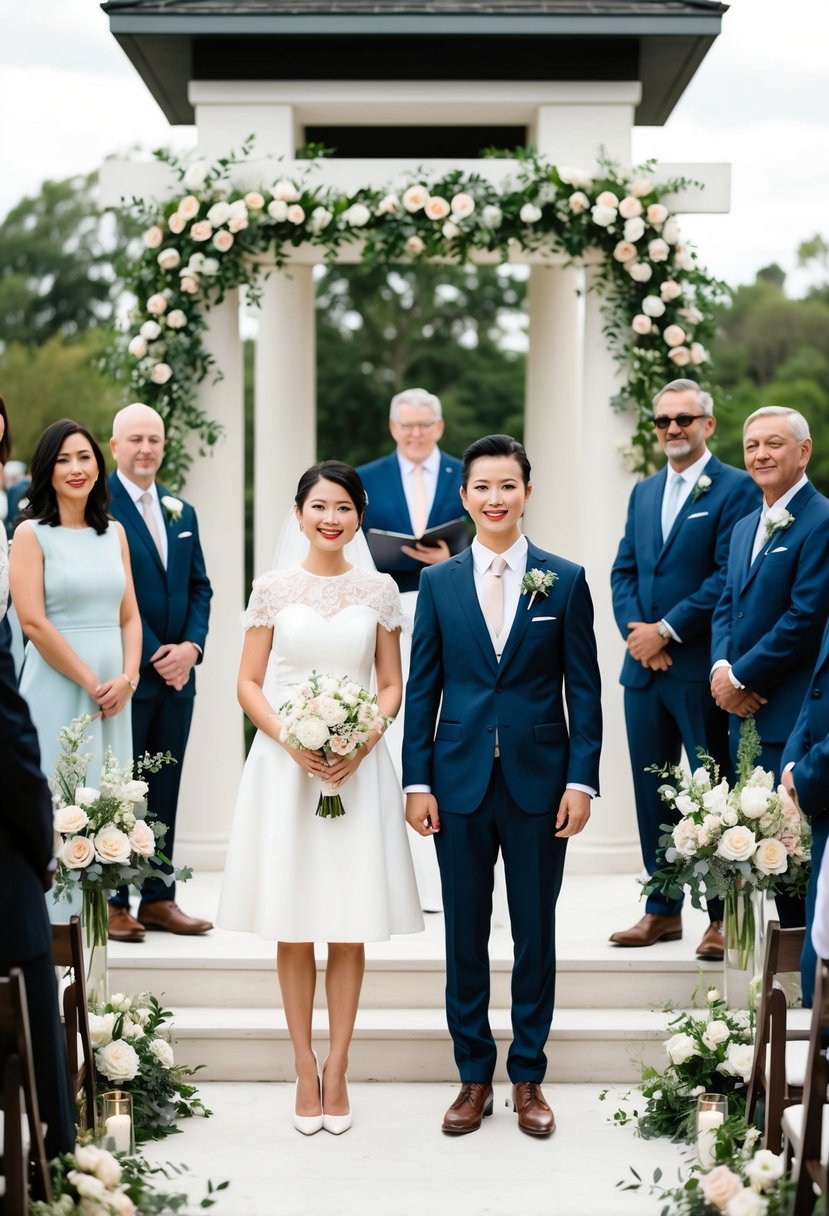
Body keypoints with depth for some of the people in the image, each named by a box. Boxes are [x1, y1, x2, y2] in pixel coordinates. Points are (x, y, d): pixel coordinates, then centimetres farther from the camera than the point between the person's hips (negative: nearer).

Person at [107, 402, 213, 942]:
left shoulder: (182, 512, 14)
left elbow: (200, 587, 14)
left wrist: (192, 645, -3)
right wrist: (152, 656, -14)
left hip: (176, 673, 6)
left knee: (165, 788, 10)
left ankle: (159, 897, 17)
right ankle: (112, 902, 8)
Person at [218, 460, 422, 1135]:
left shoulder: (379, 590, 6)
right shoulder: (273, 588, 4)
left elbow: (392, 686, 7)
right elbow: (249, 684, 3)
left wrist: (363, 744, -10)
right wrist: (290, 741, -13)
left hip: (358, 768, 1)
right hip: (284, 765, 0)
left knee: (350, 929, 2)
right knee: (294, 930, 2)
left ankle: (337, 1069, 12)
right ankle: (305, 1070, 12)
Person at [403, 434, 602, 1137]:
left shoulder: (566, 580, 1)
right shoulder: (439, 583, 4)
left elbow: (583, 688, 0)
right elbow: (422, 688, 4)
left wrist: (581, 779, -6)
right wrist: (417, 781, -1)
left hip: (539, 782, -1)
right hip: (461, 782, 1)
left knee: (535, 934, 7)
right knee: (465, 934, 8)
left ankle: (528, 1078, 20)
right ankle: (474, 1078, 20)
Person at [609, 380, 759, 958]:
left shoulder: (736, 488, -5)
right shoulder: (644, 492, 16)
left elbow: (730, 576, -14)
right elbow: (623, 571, 14)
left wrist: (667, 630, -15)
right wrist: (636, 631, -4)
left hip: (701, 667, -6)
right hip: (644, 668, 6)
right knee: (652, 792, 11)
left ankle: (723, 917, 8)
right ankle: (663, 910, 20)